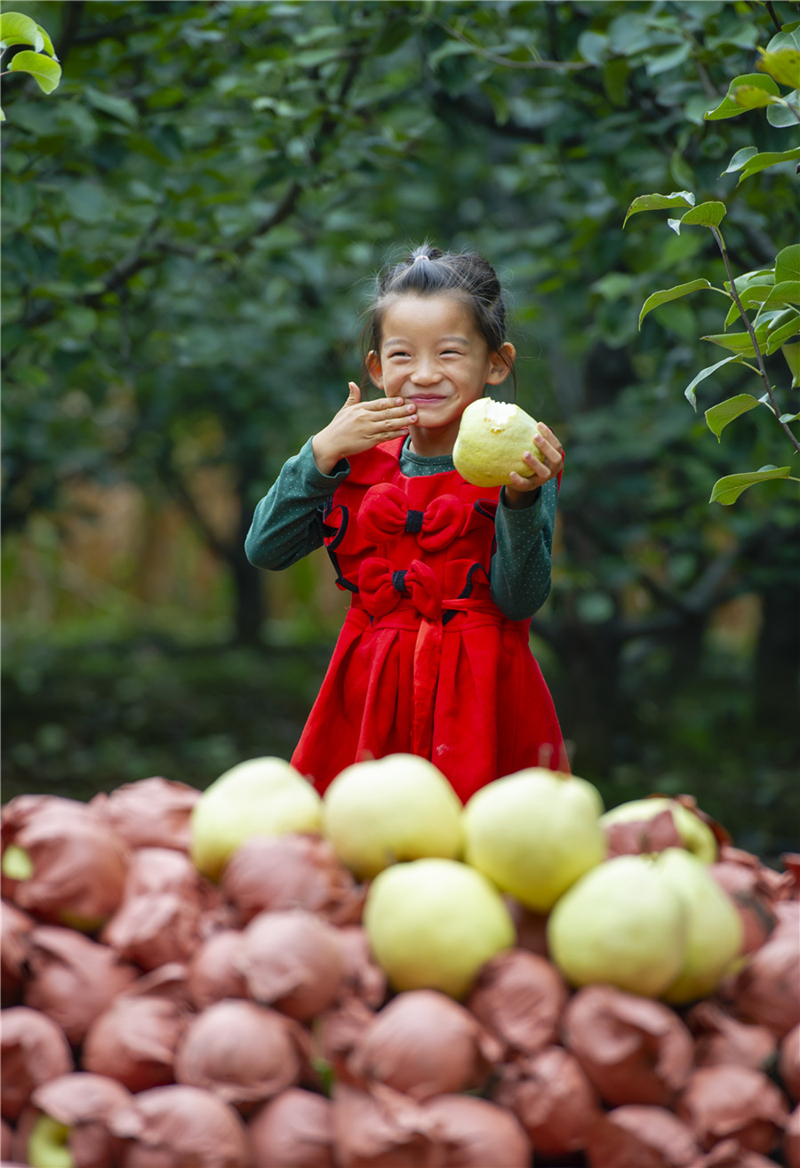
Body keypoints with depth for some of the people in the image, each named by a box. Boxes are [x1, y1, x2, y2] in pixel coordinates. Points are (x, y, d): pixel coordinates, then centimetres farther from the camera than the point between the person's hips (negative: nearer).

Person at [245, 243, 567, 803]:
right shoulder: (363, 462, 8)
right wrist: (323, 452, -5)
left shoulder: (517, 466, -3)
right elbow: (265, 550, 2)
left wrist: (521, 499, -25)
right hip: (372, 695, 3)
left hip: (480, 696, -3)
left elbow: (519, 600, -11)